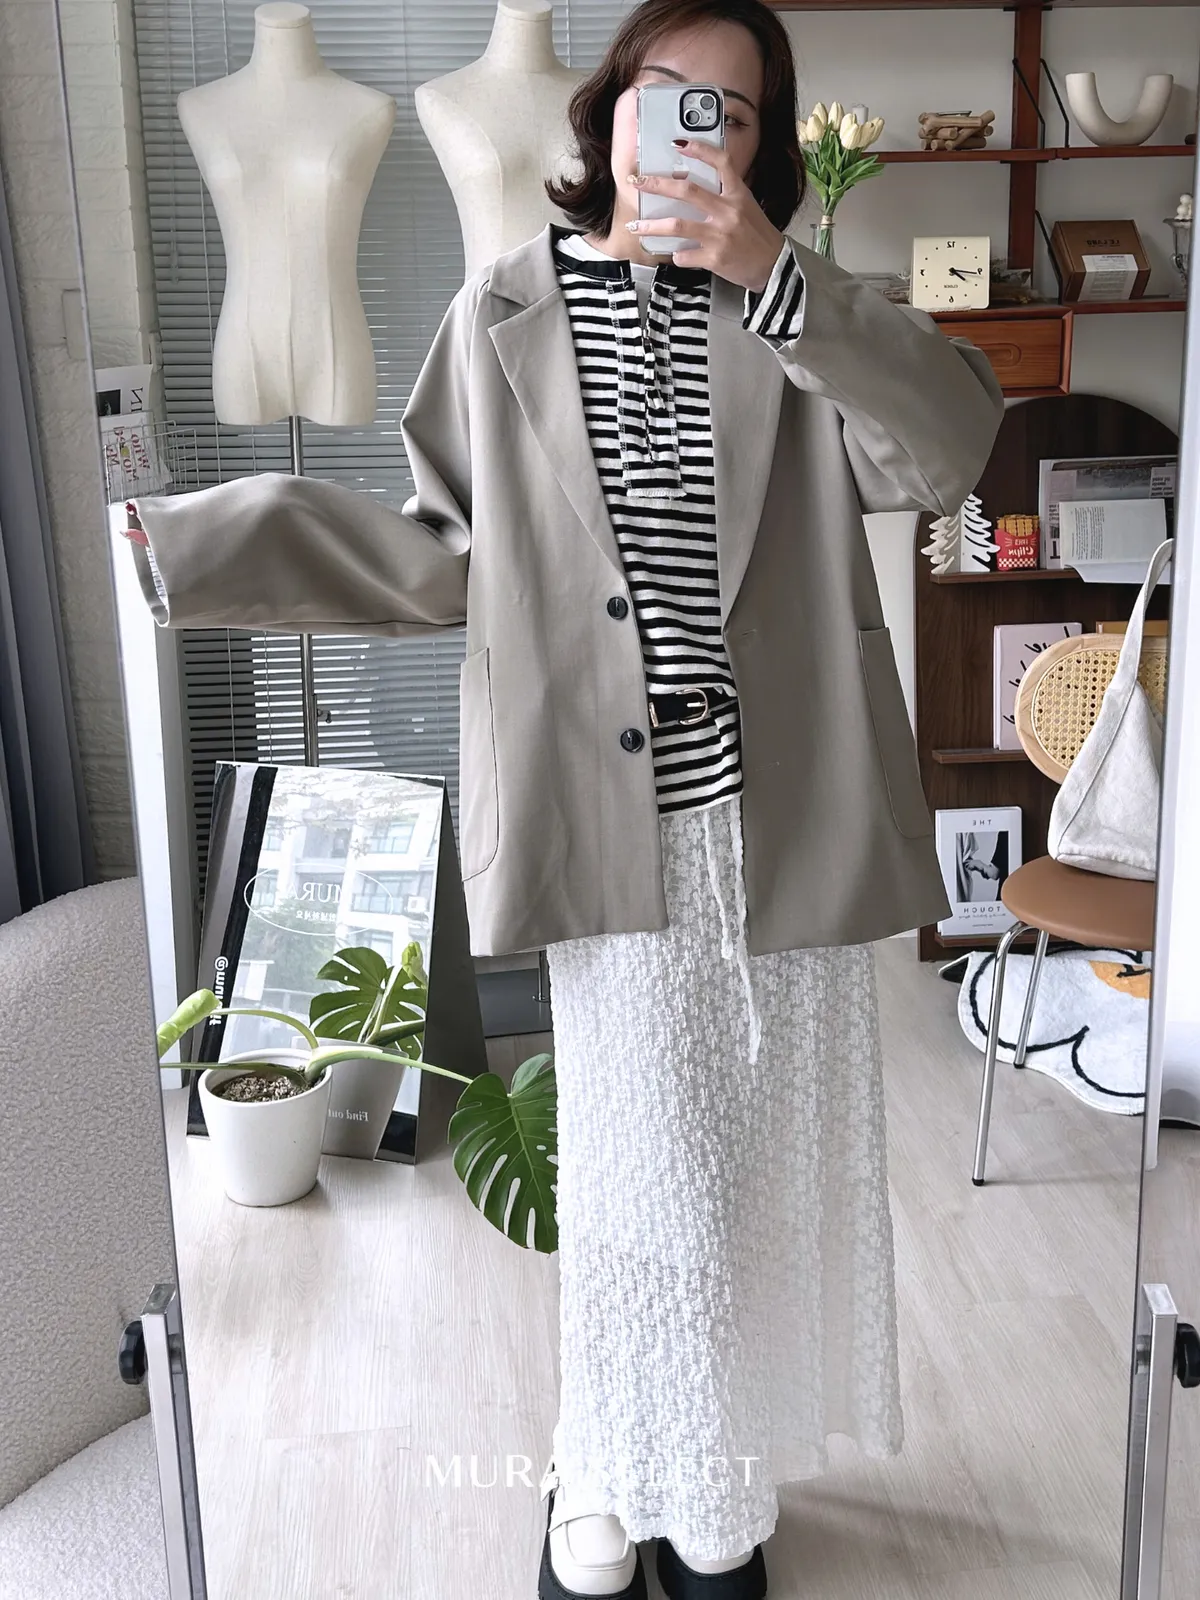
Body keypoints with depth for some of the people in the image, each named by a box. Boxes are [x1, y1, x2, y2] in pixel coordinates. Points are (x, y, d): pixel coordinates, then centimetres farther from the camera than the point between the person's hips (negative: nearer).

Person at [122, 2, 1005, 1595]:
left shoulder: (801, 315, 4)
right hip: (616, 825, -1)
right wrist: (191, 545, 0)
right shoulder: (503, 317, 5)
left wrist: (773, 275, -24)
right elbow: (440, 555, 6)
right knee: (646, 1177, 1)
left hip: (788, 816, 2)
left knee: (773, 1166, 12)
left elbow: (949, 450, -14)